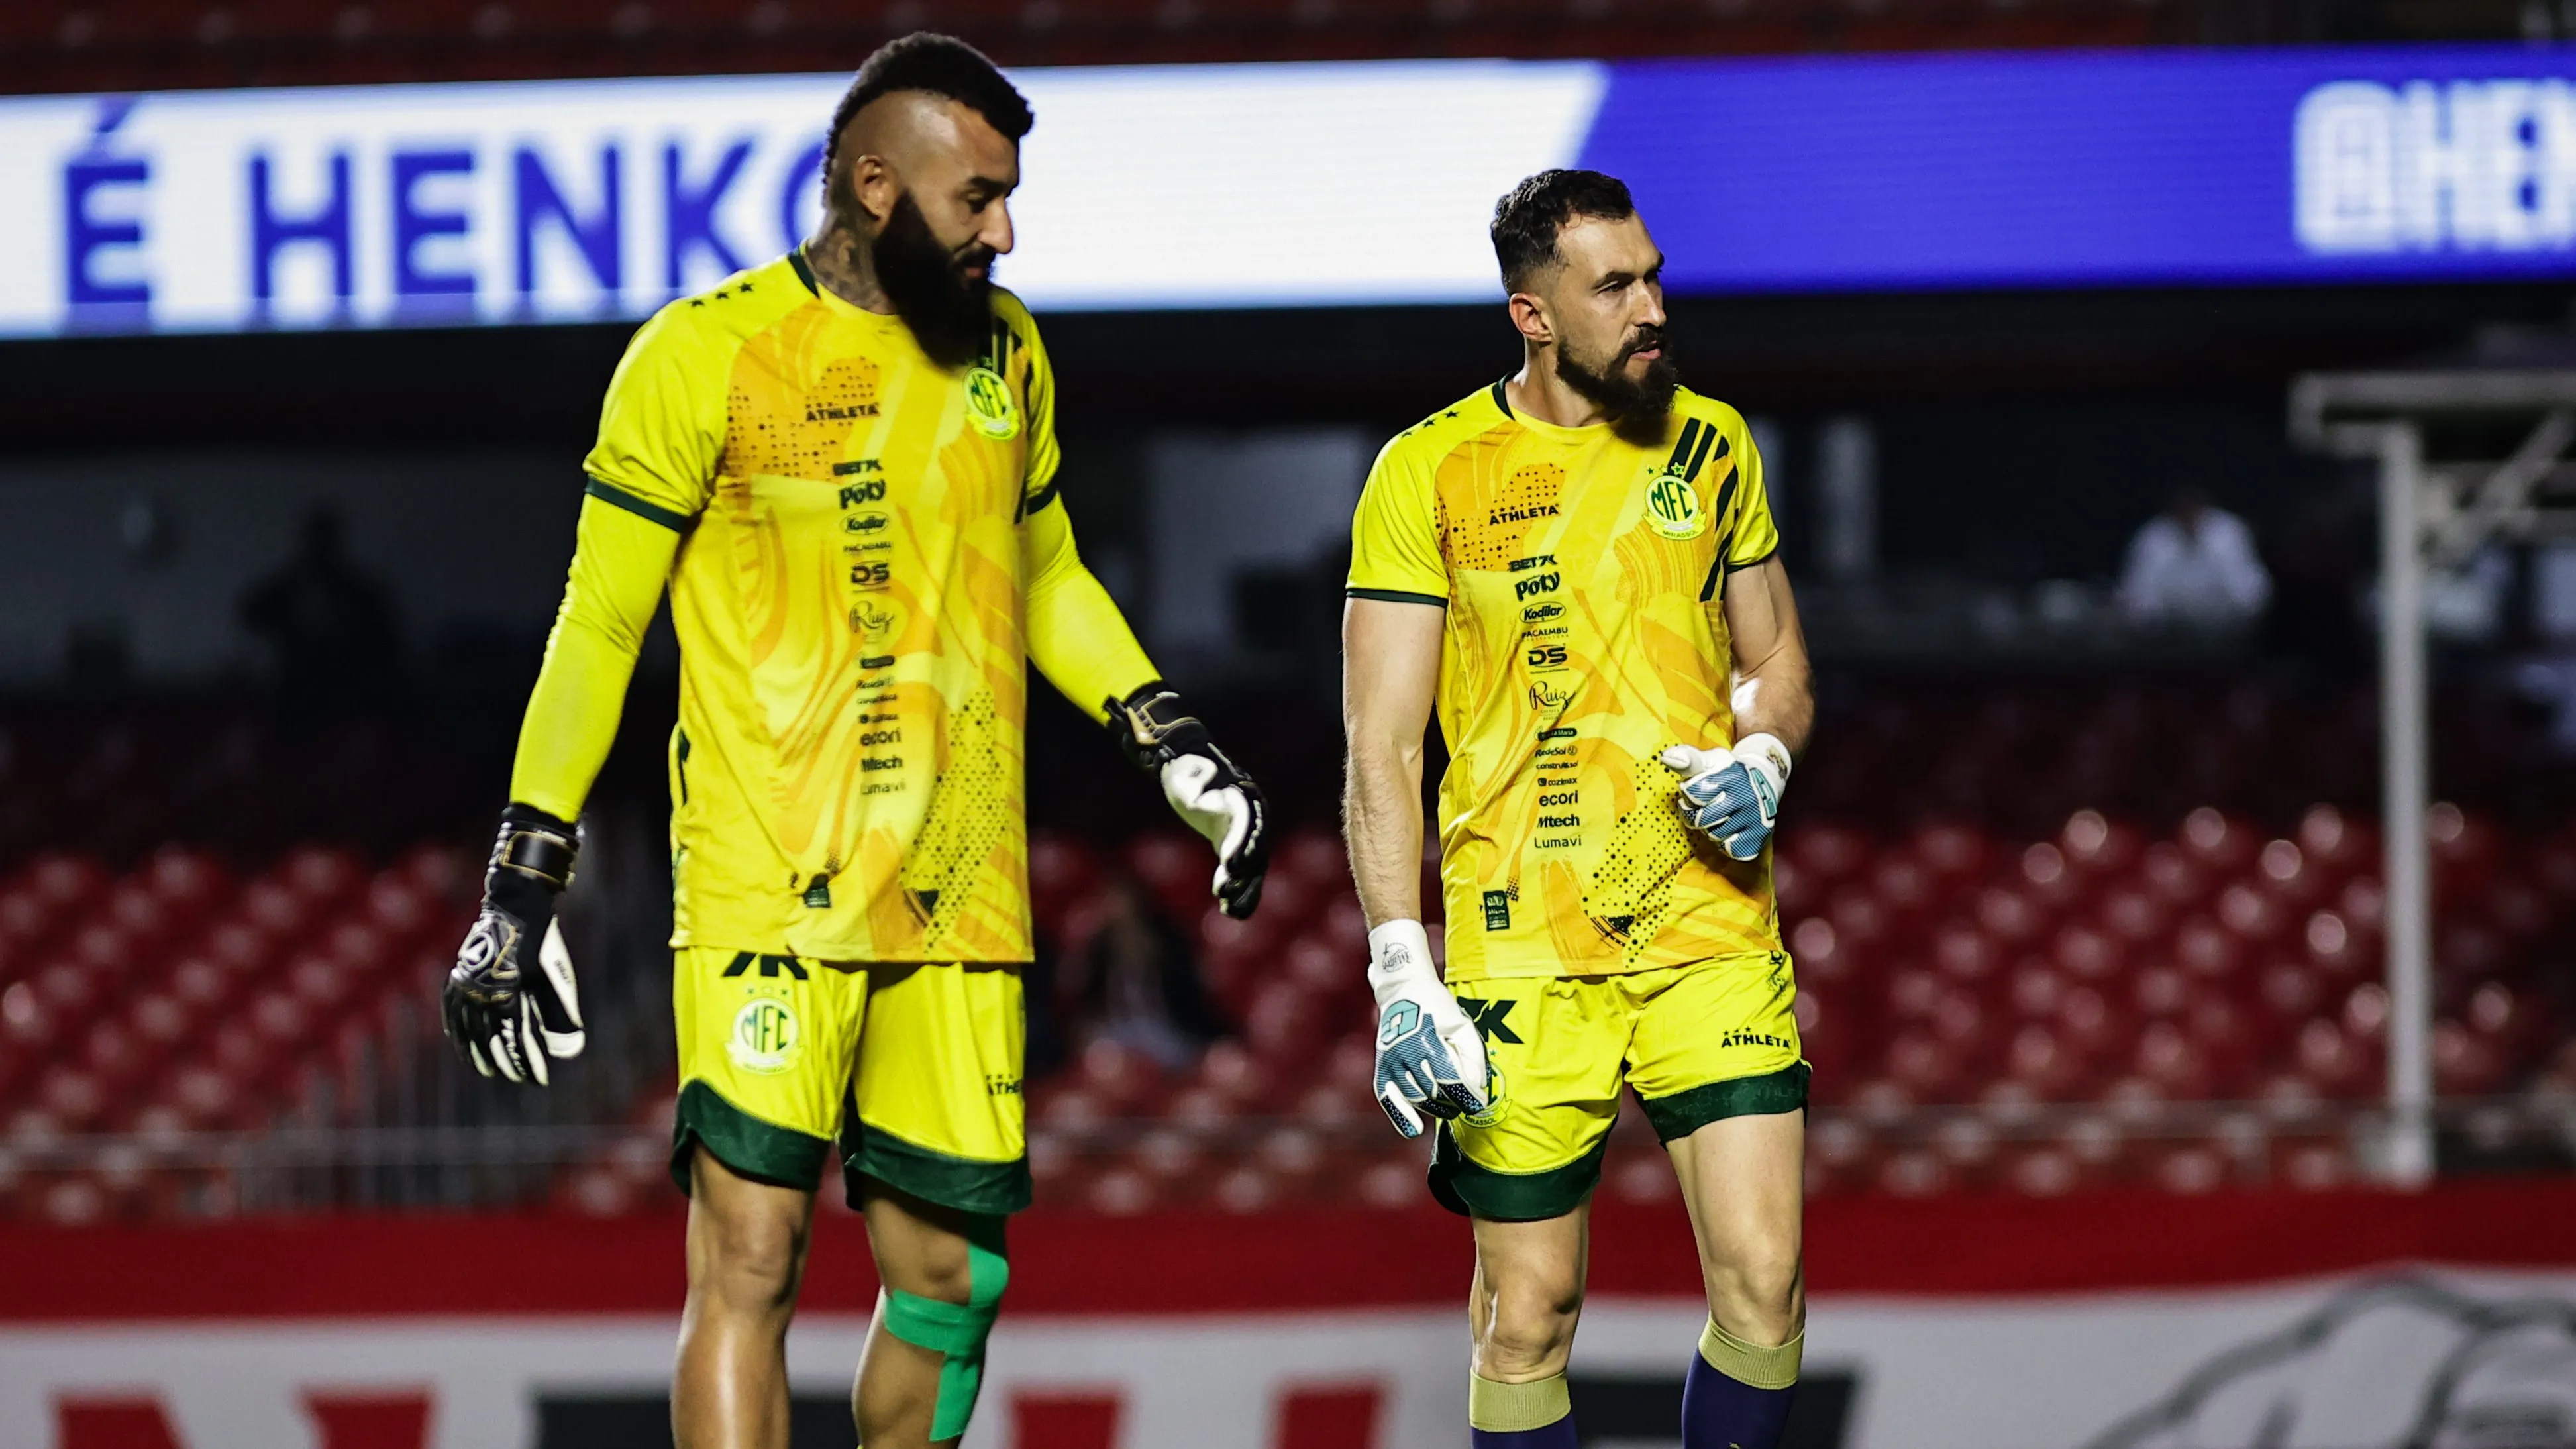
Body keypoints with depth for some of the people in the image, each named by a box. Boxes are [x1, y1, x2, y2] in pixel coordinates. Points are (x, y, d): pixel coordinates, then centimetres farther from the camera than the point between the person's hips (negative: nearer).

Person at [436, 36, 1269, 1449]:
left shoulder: (1005, 350, 12)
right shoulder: (711, 352, -5)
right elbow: (597, 626, -2)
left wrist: (1175, 749, 17)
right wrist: (520, 891, -4)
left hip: (964, 900, 5)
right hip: (768, 892, -5)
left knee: (950, 1276, 5)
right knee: (750, 1261, -13)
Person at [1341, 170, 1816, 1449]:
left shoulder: (1710, 444, 9)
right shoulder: (1431, 474, -3)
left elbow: (1775, 664, 21)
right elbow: (1381, 751, -4)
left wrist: (1762, 761, -2)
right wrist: (1401, 974, -13)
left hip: (1710, 924, 3)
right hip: (1522, 948, -3)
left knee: (1762, 1280, -9)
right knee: (1529, 1316, 1)